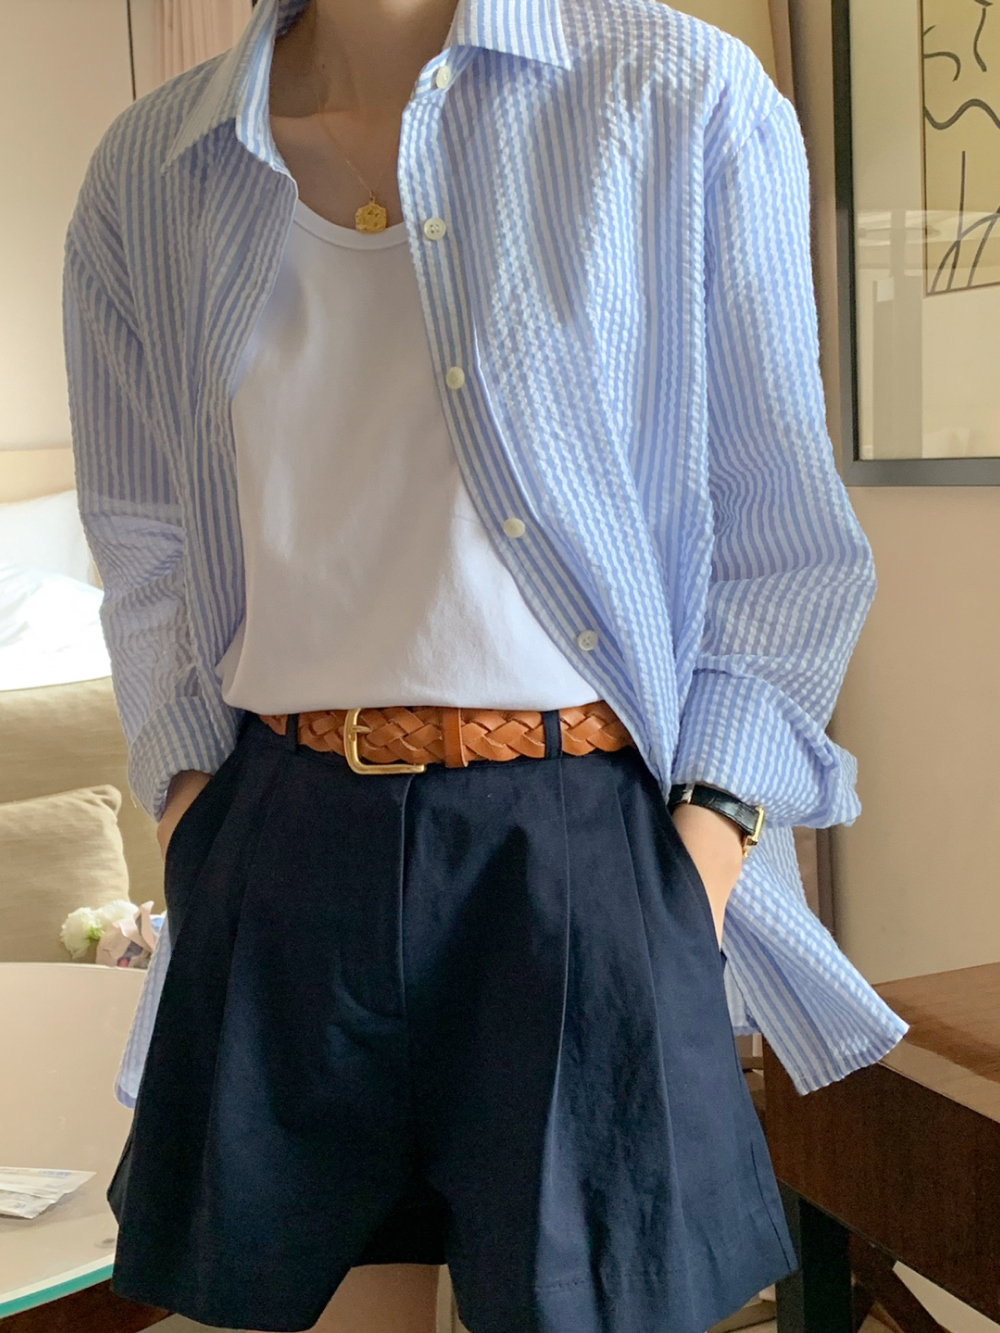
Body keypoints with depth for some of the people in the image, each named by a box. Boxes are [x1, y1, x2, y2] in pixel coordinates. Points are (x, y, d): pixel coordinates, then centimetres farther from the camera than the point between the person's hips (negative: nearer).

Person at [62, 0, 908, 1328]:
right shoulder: (149, 171, 8)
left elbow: (777, 542, -1)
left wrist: (710, 842, -9)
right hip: (286, 852, 3)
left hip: (579, 850, -2)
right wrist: (191, 815, 5)